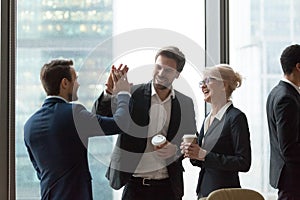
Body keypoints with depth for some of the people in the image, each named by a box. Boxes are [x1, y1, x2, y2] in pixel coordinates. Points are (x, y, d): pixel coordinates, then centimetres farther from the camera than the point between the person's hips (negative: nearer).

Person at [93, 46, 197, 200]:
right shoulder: (133, 94, -2)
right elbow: (100, 116, -8)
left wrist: (176, 150, -9)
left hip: (168, 187, 2)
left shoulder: (185, 103, 6)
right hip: (135, 185, -2)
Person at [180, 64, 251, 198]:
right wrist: (192, 154, -3)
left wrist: (204, 155, -20)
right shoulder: (209, 118, 12)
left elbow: (244, 163, -17)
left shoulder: (236, 117, -12)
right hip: (204, 189, 7)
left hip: (225, 191, -7)